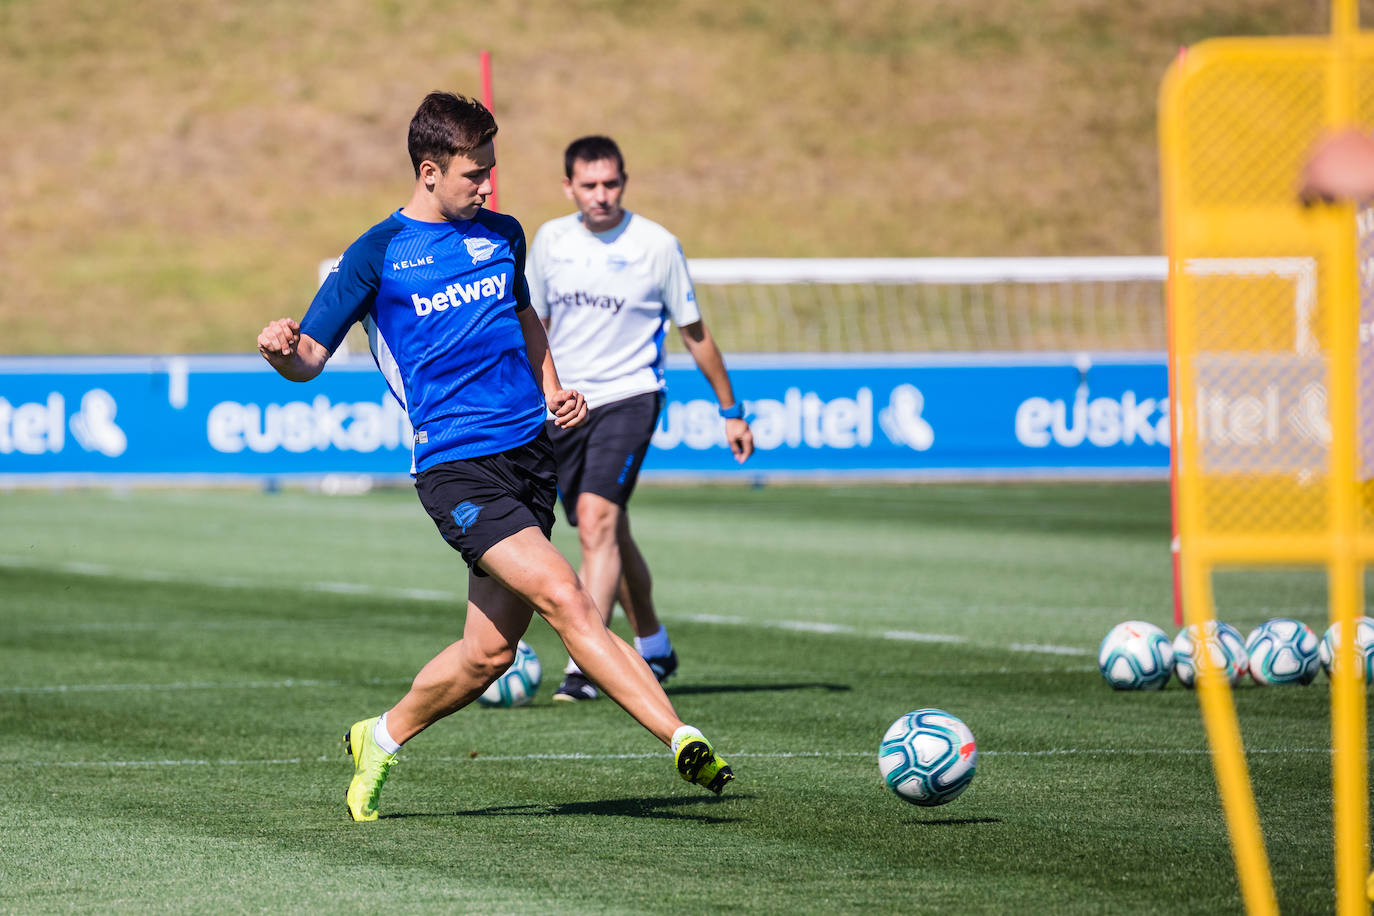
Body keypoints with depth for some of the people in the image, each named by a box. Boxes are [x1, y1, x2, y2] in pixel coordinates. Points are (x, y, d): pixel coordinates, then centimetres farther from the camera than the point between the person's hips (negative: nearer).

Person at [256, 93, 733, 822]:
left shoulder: (501, 236, 14)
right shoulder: (379, 253, -2)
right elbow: (311, 356, -1)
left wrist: (553, 391, 17)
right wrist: (281, 350, -24)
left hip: (529, 451, 6)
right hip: (456, 464, -6)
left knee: (489, 652, 6)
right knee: (562, 595, -22)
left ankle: (380, 739, 29)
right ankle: (681, 740, -26)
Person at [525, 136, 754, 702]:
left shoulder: (656, 245, -6)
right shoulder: (550, 241, 4)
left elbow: (694, 334, 3)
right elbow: (535, 326, 17)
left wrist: (731, 412, 8)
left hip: (628, 399, -5)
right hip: (563, 403, 5)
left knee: (596, 520, -22)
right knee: (610, 533, 15)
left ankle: (586, 666, -25)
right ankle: (653, 648, 34)